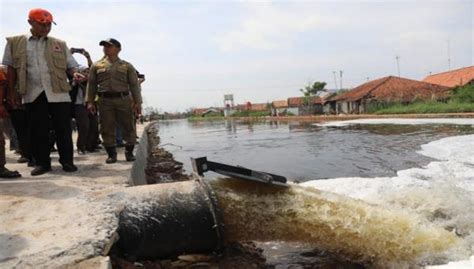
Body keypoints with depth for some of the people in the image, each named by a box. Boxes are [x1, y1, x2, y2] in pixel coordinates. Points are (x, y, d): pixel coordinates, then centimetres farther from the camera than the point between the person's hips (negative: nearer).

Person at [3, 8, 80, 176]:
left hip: (58, 93, 0)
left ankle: (67, 161, 10)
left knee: (63, 129, 0)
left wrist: (74, 74, -12)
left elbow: (70, 65, 11)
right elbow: (11, 69, 10)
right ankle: (42, 162, 14)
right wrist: (12, 91, 5)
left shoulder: (60, 44, 10)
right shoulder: (15, 42, 9)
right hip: (33, 94, 0)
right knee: (37, 130, 4)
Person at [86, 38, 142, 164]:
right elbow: (91, 84, 11)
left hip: (123, 100, -1)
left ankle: (129, 152, 17)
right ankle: (111, 154, 13)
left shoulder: (127, 66, 9)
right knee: (107, 129, 2)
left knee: (128, 127, 3)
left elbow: (134, 85, 5)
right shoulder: (96, 66, 13)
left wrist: (137, 102, -3)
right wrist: (90, 101, 2)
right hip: (105, 101, 1)